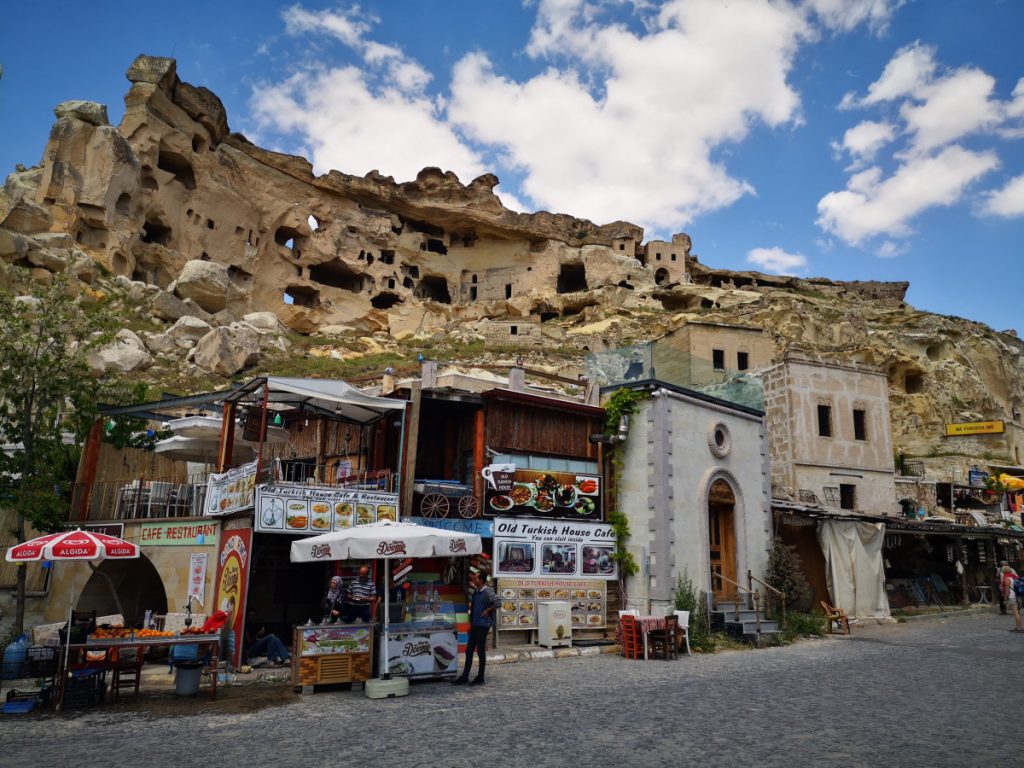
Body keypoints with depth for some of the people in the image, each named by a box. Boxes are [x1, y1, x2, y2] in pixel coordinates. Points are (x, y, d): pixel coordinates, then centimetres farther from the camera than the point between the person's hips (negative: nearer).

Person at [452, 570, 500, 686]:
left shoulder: (487, 592, -14)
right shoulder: (476, 591, 11)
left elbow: (498, 602, -27)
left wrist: (488, 611, -17)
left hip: (483, 625, -8)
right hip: (474, 625, 8)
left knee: (481, 651, 1)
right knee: (469, 651, 9)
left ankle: (480, 678, 11)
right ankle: (464, 677, 15)